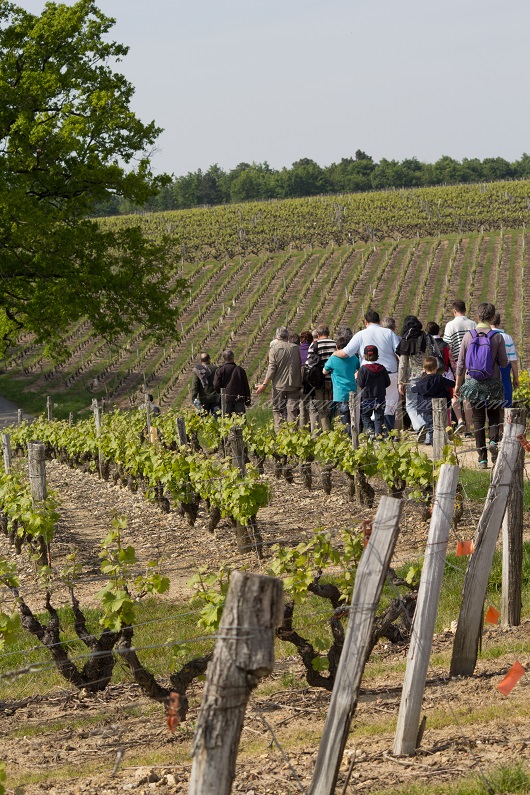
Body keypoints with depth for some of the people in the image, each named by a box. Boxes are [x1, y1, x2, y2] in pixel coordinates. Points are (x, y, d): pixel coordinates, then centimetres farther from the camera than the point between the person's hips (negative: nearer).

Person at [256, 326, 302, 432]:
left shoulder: (274, 348, -6)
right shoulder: (295, 348, 2)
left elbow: (272, 369, -10)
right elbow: (300, 366, 7)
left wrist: (264, 384, -5)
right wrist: (299, 382, 16)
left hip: (279, 385, -2)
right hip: (294, 384, 2)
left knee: (278, 411, 5)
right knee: (292, 410, 4)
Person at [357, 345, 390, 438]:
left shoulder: (363, 369, -12)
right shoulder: (382, 368, -1)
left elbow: (360, 384, -11)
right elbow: (387, 383, 5)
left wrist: (356, 378, 8)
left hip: (367, 398, -3)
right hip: (380, 398, 3)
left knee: (365, 416, 12)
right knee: (379, 416, 9)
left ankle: (370, 430, -3)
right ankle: (379, 432, 5)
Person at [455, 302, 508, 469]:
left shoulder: (468, 336, -3)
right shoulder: (498, 337, -8)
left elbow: (460, 363, 1)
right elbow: (504, 363, -3)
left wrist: (458, 385, 11)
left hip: (473, 383, 1)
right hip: (493, 383, -1)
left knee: (478, 420, 7)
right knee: (494, 416, 14)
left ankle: (482, 459, 5)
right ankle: (494, 440, -16)